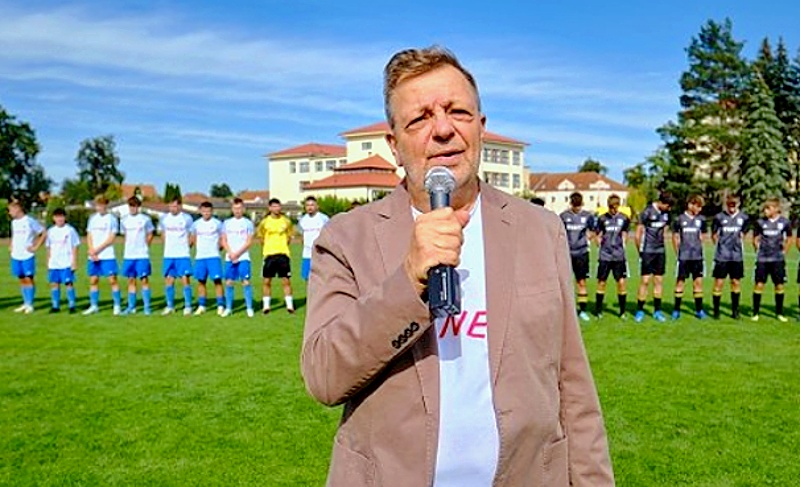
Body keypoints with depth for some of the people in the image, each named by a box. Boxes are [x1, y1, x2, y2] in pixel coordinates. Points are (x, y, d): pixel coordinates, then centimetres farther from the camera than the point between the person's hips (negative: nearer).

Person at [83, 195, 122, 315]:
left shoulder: (112, 219, -1)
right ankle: (94, 306, 17)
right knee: (93, 280, 8)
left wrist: (97, 250, -12)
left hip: (107, 256, -5)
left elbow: (111, 238, -7)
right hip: (92, 256, 5)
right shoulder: (92, 218, 14)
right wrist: (91, 250, -5)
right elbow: (89, 236, 12)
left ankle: (117, 306, -1)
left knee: (112, 280, -7)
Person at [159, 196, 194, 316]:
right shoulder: (164, 218, 6)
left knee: (185, 280, -6)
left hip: (183, 255, -4)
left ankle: (188, 307, 2)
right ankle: (170, 307, 18)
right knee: (169, 280, 7)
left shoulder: (187, 218, -5)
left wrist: (185, 246, 1)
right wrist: (170, 246, 11)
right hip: (168, 255, 4)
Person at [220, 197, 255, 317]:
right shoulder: (227, 223, 12)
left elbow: (249, 242, -2)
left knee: (246, 282, -8)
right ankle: (228, 308, 12)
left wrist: (237, 253, -11)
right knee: (229, 282, 3)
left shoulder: (248, 223, 3)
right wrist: (230, 253, -8)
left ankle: (249, 308, -2)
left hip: (243, 257, -3)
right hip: (229, 257, 3)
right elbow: (223, 240, 8)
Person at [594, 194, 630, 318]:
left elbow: (624, 235, 12)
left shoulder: (624, 218, 5)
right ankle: (598, 310, 16)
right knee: (601, 282, 4)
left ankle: (622, 311, 11)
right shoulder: (602, 218, 4)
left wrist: (621, 246, 1)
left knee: (621, 282, -1)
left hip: (619, 255, 0)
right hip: (604, 255, 0)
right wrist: (601, 246, -1)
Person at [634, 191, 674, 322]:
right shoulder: (647, 212, -11)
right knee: (645, 281, -5)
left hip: (660, 252, 5)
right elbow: (638, 234, -5)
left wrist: (660, 244, 12)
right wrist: (640, 251, 0)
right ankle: (640, 310, 4)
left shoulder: (666, 213, 5)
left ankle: (657, 310, 16)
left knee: (659, 280, 8)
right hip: (648, 252, -5)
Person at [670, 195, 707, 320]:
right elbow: (675, 236, 5)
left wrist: (697, 246, 7)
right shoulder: (679, 219, -2)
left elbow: (703, 236, 16)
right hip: (683, 257, -2)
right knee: (680, 282, 2)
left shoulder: (701, 219, 5)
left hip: (697, 256, 2)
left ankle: (699, 309, 14)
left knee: (698, 282, 5)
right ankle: (676, 309, 10)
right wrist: (678, 251, 2)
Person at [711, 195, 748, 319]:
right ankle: (716, 311, 9)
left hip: (737, 256, 3)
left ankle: (735, 310, 19)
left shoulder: (743, 218, 3)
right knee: (719, 282, -1)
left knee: (736, 282, 8)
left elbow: (742, 234, 17)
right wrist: (720, 245, 3)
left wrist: (736, 242, 10)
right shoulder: (719, 217, -4)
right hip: (721, 256, -2)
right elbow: (714, 234, 6)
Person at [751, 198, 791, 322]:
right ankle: (755, 313, 6)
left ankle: (779, 313, 18)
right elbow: (755, 239, 8)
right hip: (762, 259, 0)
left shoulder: (784, 222, -2)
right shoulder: (760, 222, -2)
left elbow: (788, 239, 11)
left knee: (779, 285, 5)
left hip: (778, 259, 1)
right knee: (759, 284, -2)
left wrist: (783, 251, 4)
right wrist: (760, 250, 0)